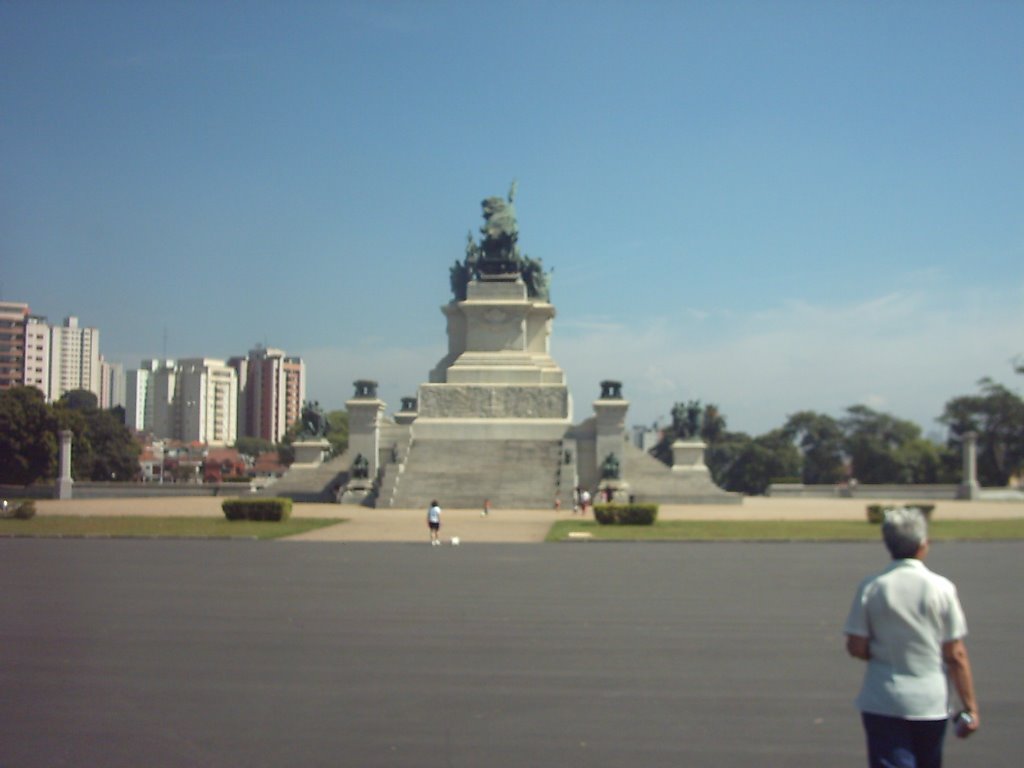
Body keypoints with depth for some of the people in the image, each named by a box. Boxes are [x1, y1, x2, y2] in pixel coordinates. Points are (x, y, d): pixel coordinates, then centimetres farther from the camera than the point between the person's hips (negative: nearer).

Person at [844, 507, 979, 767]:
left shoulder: (871, 587, -8)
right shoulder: (942, 588, -8)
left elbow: (856, 648, -7)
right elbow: (956, 655, -6)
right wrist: (970, 708, 1)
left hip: (882, 704, -1)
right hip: (931, 704, 1)